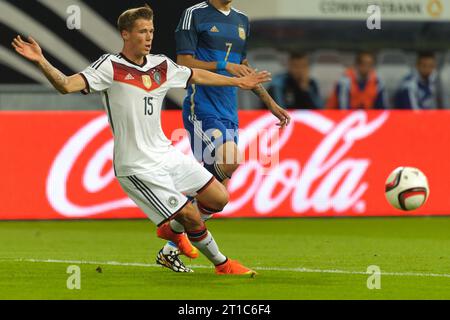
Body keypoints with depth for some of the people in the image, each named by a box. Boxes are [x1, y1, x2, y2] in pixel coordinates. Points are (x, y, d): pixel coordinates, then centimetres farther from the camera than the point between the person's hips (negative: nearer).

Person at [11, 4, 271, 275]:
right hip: (138, 167, -7)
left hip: (167, 154, 7)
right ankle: (222, 264, 18)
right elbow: (67, 85, -24)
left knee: (219, 199, 8)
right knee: (192, 218, -7)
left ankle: (173, 229, 32)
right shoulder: (110, 66, -13)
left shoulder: (162, 65, 6)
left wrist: (239, 81, 31)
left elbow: (196, 75, 24)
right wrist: (41, 62, -40)